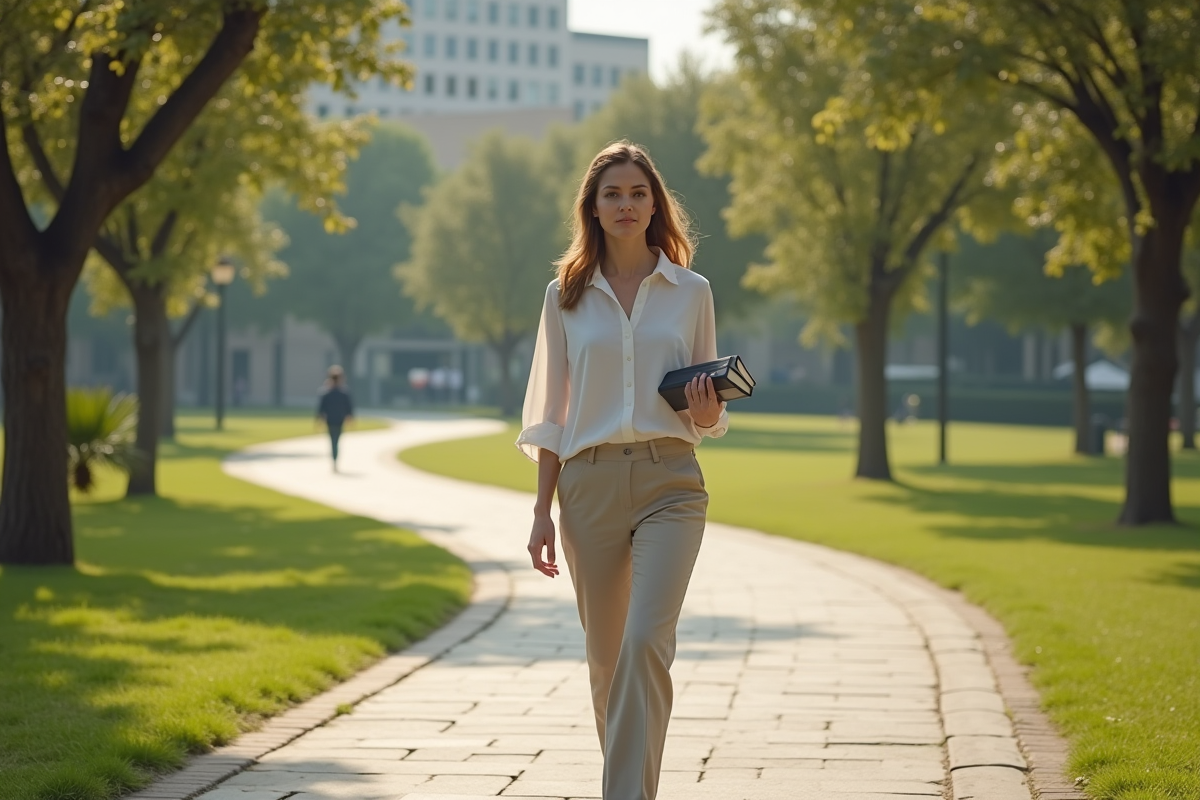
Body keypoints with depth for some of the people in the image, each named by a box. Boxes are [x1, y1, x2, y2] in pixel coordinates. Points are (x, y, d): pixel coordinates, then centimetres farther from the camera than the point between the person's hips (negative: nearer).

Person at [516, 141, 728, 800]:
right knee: (605, 655, 7)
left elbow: (709, 415, 13)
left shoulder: (691, 292, 7)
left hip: (669, 481, -2)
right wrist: (543, 511, 6)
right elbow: (550, 413, 11)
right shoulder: (566, 295, 8)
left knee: (645, 642, -19)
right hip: (589, 483, 2)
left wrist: (706, 412, -11)